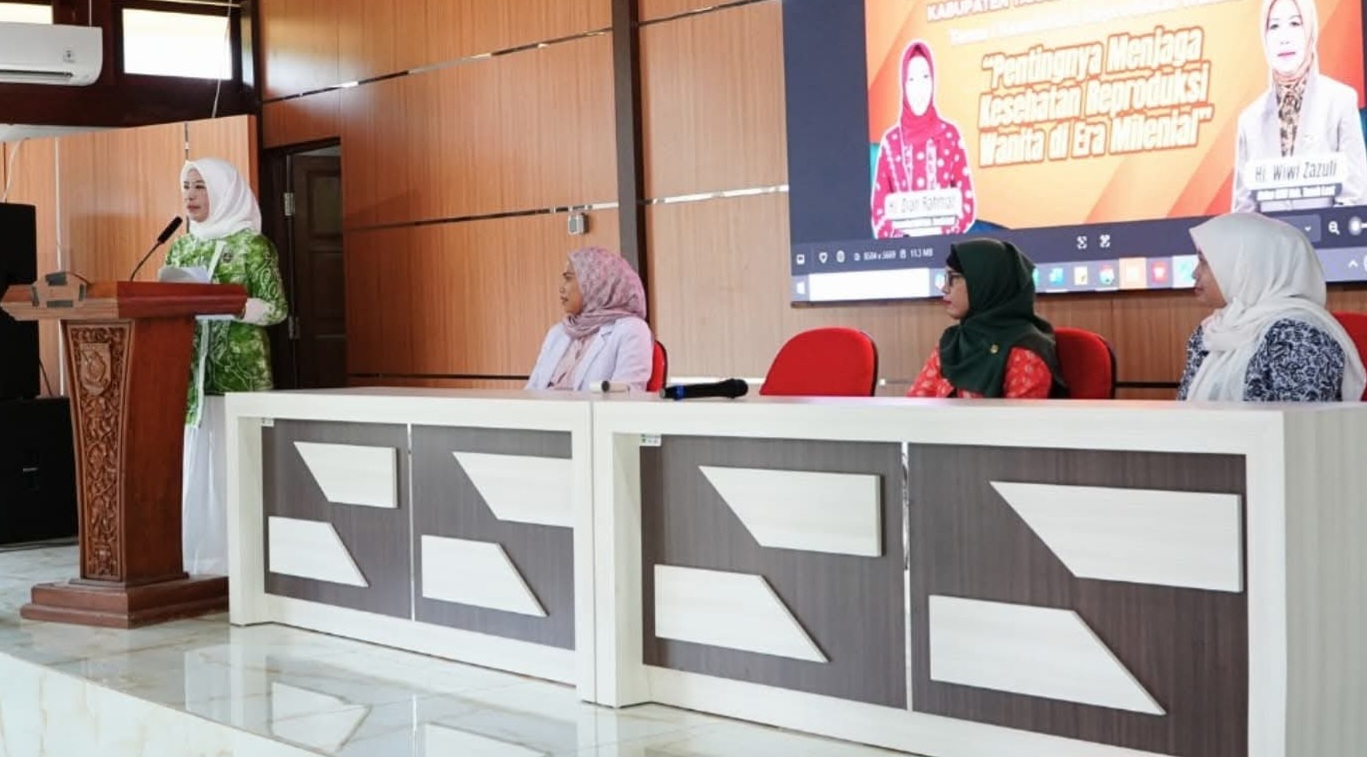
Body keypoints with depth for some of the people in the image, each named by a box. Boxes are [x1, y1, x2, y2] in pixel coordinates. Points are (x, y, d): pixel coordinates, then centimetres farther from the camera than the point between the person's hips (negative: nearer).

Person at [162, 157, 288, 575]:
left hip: (237, 374, -6)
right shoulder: (181, 247, 15)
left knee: (231, 462, -6)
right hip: (190, 372, 6)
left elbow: (276, 308, -9)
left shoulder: (252, 245, -4)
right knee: (191, 462, 4)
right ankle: (194, 557, 10)